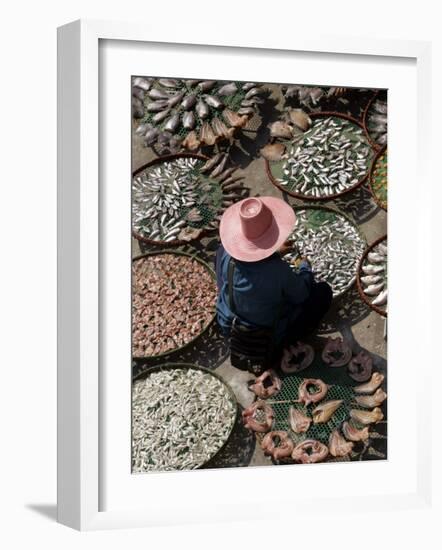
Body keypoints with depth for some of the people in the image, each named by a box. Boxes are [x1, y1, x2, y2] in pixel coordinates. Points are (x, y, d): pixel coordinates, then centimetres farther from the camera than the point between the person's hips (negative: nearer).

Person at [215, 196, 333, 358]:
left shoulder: (224, 253, -22)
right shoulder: (279, 272, -36)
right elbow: (301, 294, -13)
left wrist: (275, 253, 13)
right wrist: (305, 267, 6)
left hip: (230, 329, 5)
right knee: (323, 291, 8)